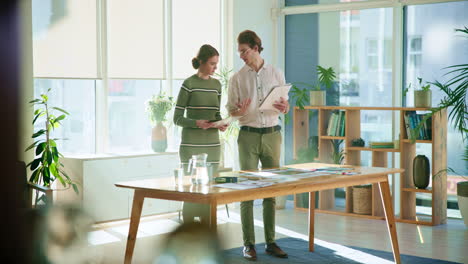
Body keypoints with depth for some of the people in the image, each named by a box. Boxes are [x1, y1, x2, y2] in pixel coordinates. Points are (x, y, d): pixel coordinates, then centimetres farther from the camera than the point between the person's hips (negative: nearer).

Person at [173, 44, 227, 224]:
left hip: (212, 144, 6)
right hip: (191, 144, -6)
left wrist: (221, 124, -4)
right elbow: (177, 118, -6)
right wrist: (196, 123, -22)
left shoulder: (216, 84, 10)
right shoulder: (189, 84, -7)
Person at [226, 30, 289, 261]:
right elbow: (231, 110, 5)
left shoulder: (276, 74, 7)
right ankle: (248, 243, 3)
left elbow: (285, 107, 10)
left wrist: (283, 107, -13)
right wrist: (240, 111, -17)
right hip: (248, 135, -1)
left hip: (272, 135, 2)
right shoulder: (237, 78, 4)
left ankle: (270, 241, 12)